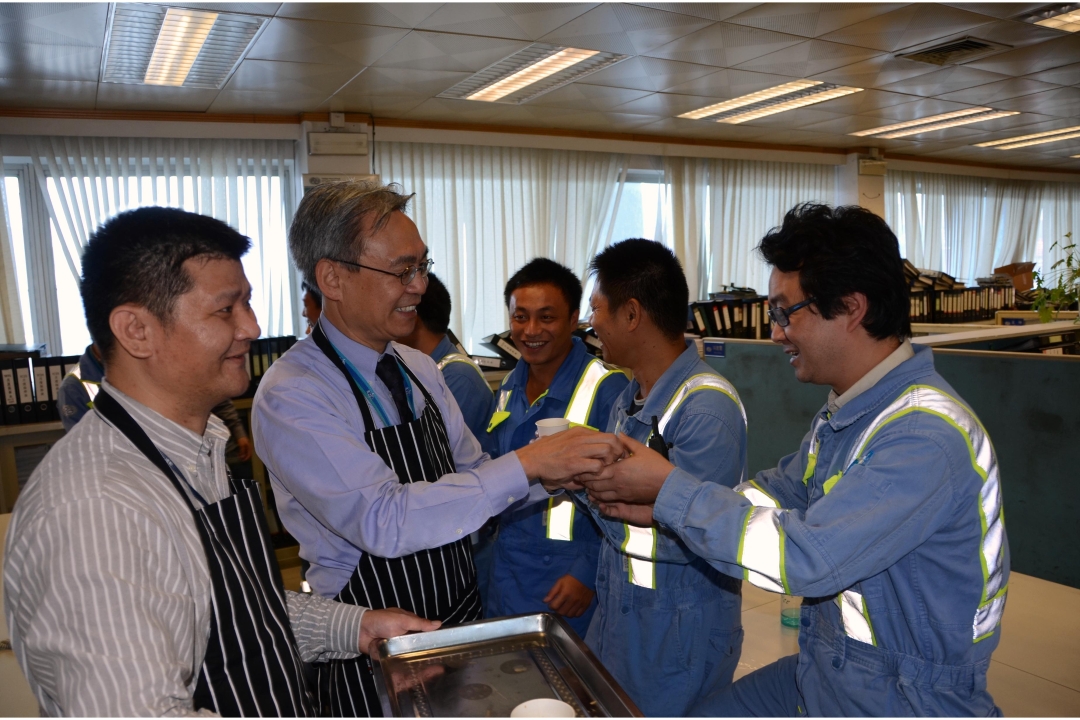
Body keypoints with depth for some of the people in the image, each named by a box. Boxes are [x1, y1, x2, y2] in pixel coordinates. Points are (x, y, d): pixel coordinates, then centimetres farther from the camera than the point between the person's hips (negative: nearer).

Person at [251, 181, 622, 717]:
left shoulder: (420, 369, 1)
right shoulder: (290, 396, -22)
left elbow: (469, 472, 6)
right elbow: (383, 521, -31)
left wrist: (555, 473, -13)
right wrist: (526, 463, -33)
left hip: (463, 613, 6)